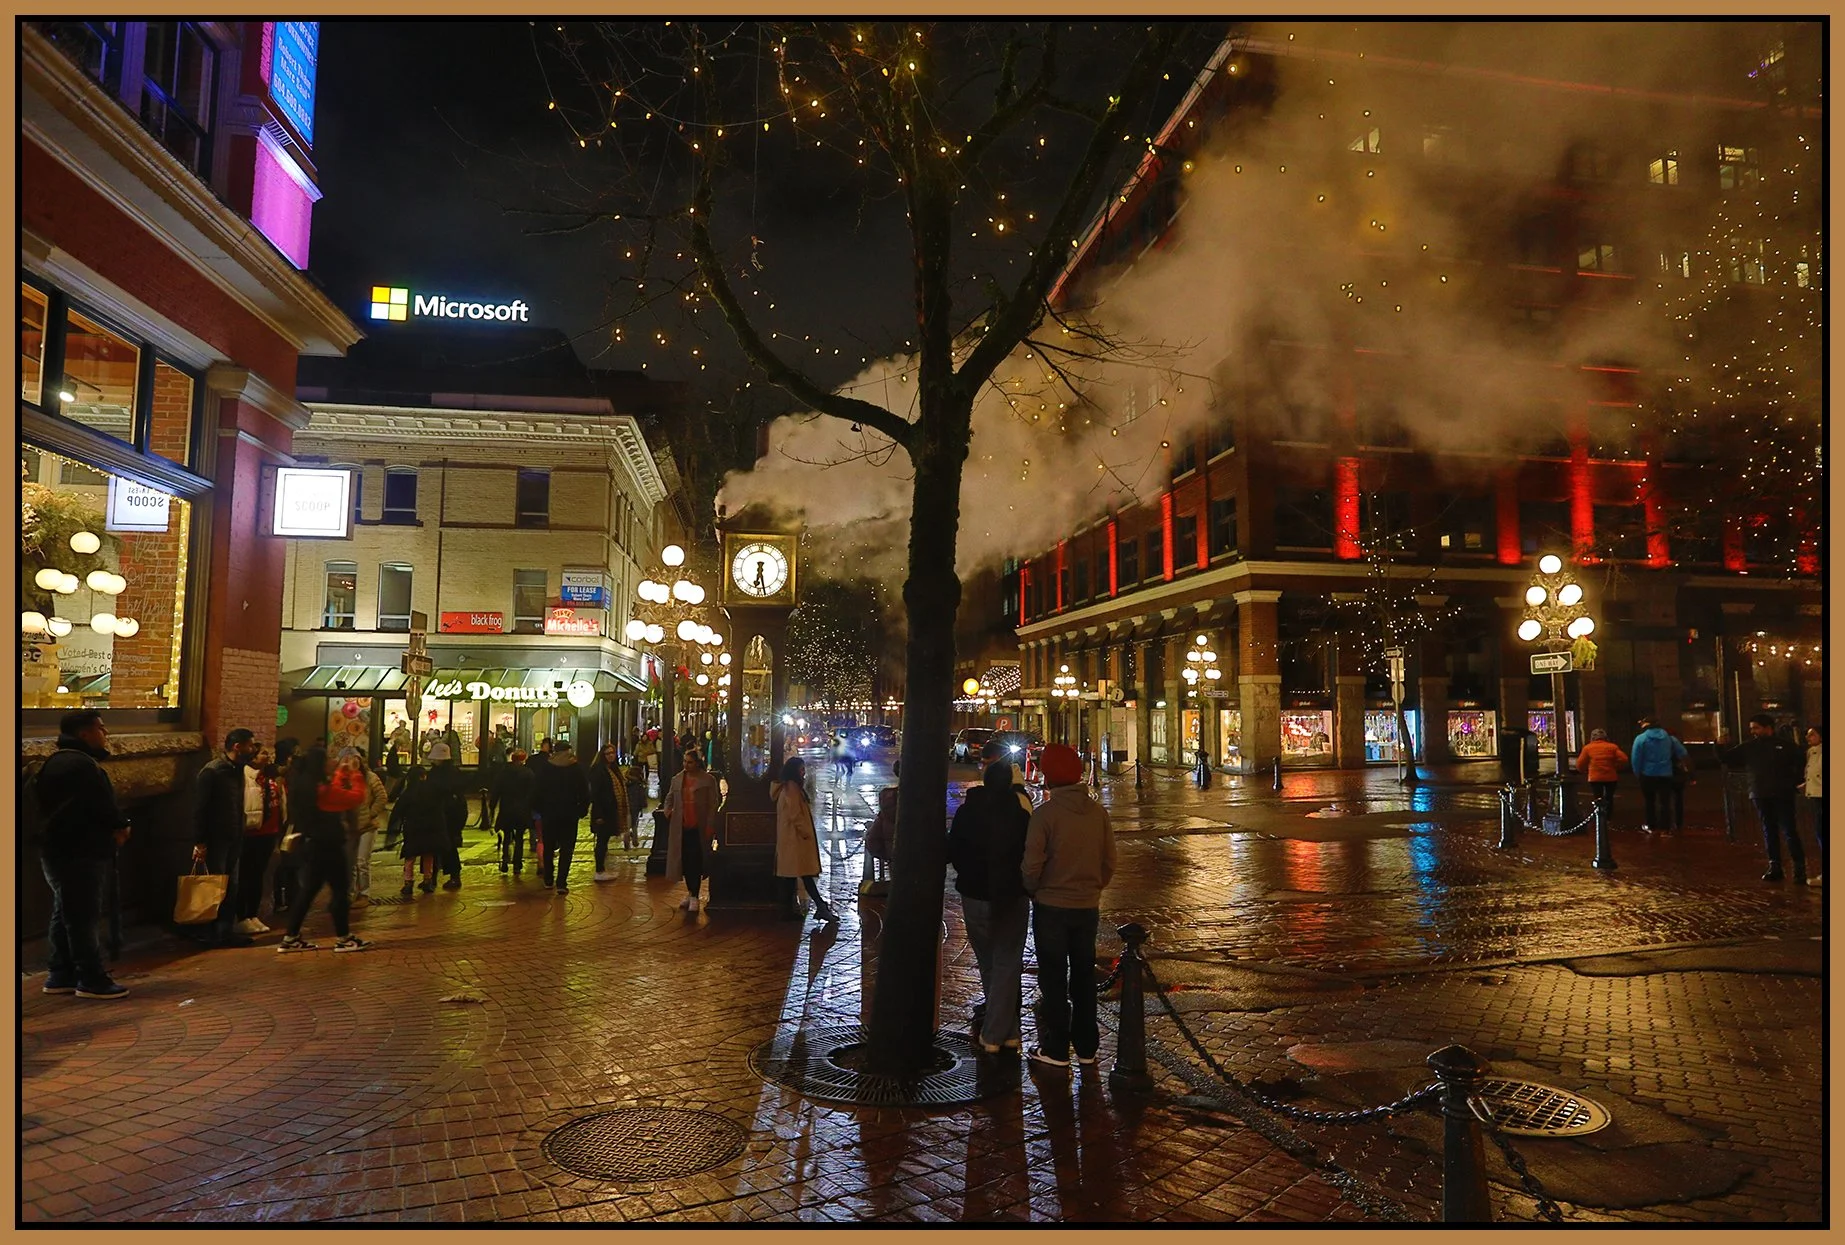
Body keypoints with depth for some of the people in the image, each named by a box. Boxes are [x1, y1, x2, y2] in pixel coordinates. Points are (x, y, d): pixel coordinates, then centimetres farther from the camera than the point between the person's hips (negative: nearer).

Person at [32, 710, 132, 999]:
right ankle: (91, 980, -2)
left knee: (65, 914, 15)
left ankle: (61, 975, 22)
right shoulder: (81, 764, -19)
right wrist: (120, 826, -1)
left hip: (57, 850, 11)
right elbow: (102, 805, -23)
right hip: (77, 854, -11)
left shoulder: (56, 762, 16)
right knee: (81, 917, -6)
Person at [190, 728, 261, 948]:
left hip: (234, 839, 7)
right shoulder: (212, 771, -13)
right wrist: (199, 842, -18)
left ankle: (227, 931, 16)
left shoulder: (239, 770, 10)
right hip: (214, 839, -7)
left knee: (231, 887, 9)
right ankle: (209, 933, 9)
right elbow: (199, 808, -15)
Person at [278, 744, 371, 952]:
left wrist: (342, 773, 18)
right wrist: (355, 773, -8)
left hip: (311, 844, 9)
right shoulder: (323, 789, -22)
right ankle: (343, 938, 8)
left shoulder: (305, 786, 6)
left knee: (308, 890, 14)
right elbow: (357, 797, -19)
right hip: (327, 846, -9)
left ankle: (291, 938, 17)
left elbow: (335, 793, 19)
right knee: (339, 890, 1)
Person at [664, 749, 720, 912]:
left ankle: (695, 897, 0)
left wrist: (709, 826, -11)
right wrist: (668, 812, 4)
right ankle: (690, 892, 24)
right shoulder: (677, 780, 9)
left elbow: (713, 805, -5)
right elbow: (669, 799, 22)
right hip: (681, 827, 5)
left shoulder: (708, 780, -4)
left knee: (695, 862, -5)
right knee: (685, 861, 10)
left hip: (698, 828, -4)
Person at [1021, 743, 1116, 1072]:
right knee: (1084, 975, 15)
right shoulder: (1097, 811, -3)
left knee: (1053, 979, 8)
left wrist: (1033, 892, 4)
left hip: (1051, 907, -4)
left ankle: (1056, 1050, 15)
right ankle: (1086, 1048, 24)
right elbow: (1109, 862, 2)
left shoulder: (1044, 814, -17)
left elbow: (1031, 866, -15)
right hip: (1088, 906, 4)